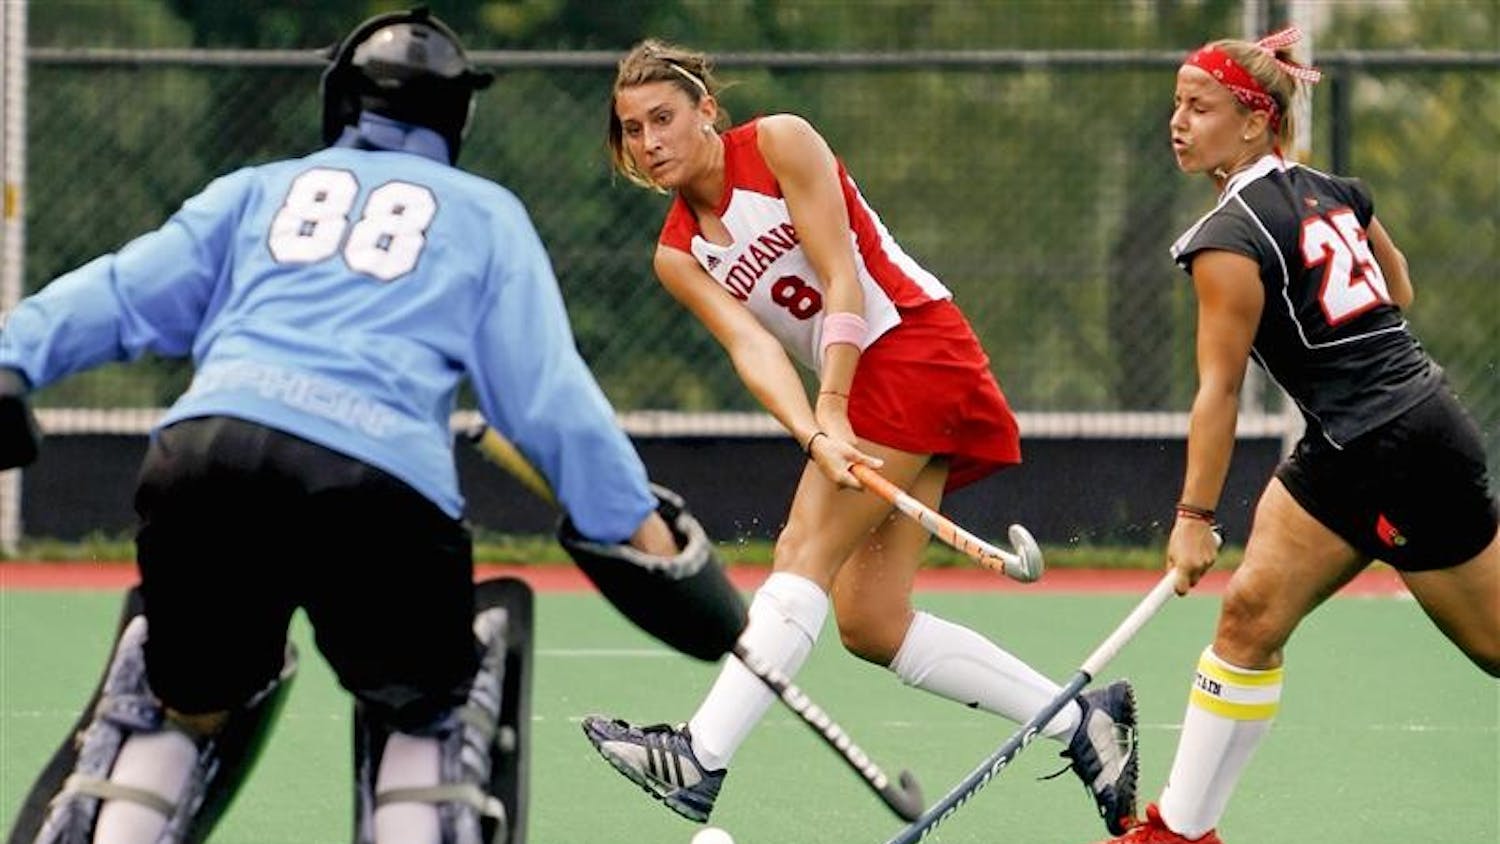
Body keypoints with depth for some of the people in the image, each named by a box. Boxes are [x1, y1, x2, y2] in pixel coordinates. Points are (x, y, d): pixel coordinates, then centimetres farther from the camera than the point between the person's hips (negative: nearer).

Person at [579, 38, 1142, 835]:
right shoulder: (678, 255, 10)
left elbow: (843, 280, -11)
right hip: (862, 394, 7)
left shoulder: (780, 143, -5)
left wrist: (832, 408, -20)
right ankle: (1082, 721, 7)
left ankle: (700, 758, -29)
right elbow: (751, 345, -7)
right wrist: (814, 436, -25)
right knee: (869, 622, -2)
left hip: (915, 347, -7)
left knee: (805, 554, -18)